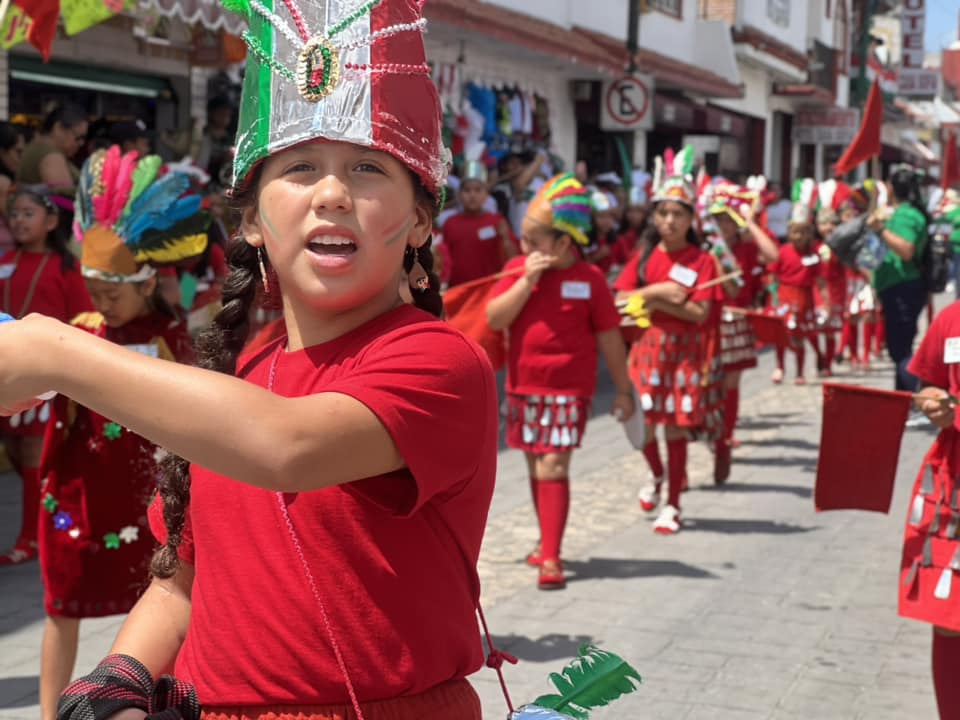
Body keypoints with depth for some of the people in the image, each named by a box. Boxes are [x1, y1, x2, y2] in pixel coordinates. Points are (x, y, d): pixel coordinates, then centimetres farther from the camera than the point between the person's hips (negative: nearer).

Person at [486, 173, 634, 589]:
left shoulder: (589, 278, -6)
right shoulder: (517, 270, 2)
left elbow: (609, 337, 0)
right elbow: (494, 318, -9)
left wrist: (623, 390, 4)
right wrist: (526, 280, -17)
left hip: (568, 390, -4)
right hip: (523, 387, 4)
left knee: (552, 468, -12)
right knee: (536, 468, 15)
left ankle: (551, 556, -10)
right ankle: (547, 541, 31)